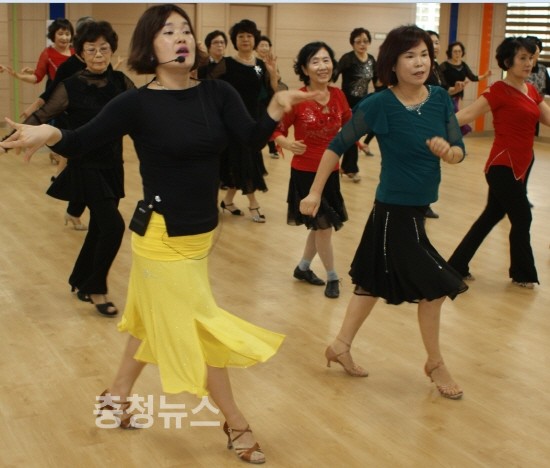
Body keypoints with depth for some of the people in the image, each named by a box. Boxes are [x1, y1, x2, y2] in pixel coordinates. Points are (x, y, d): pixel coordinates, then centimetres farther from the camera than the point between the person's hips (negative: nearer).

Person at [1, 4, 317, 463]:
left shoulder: (217, 93, -3)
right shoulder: (138, 103, -15)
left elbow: (253, 137, -15)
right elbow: (82, 140, -19)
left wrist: (276, 107, -35)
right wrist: (50, 134, -41)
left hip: (199, 234, 6)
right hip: (164, 236, -6)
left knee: (157, 318, 22)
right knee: (199, 328, 3)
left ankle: (119, 393, 44)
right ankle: (236, 424, 21)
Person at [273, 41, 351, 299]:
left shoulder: (338, 96, -2)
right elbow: (277, 130, -11)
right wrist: (287, 144, -31)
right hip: (305, 172, -5)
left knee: (321, 226, 16)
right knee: (323, 225, 0)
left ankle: (303, 268, 38)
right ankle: (332, 277, 20)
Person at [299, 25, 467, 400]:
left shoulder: (441, 99, -2)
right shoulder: (379, 105, -17)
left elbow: (460, 153, 0)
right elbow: (338, 146, -10)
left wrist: (446, 151, -23)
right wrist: (315, 192, -8)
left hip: (417, 209, 6)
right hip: (395, 210, -6)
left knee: (376, 280, 19)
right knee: (435, 286, 0)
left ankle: (341, 345, 36)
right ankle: (436, 364, 23)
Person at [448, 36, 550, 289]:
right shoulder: (499, 90, -12)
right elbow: (467, 114, -18)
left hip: (517, 167, 8)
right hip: (503, 167, -8)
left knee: (491, 216, 14)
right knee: (522, 219, 3)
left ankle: (458, 266, 23)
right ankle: (523, 273, 23)